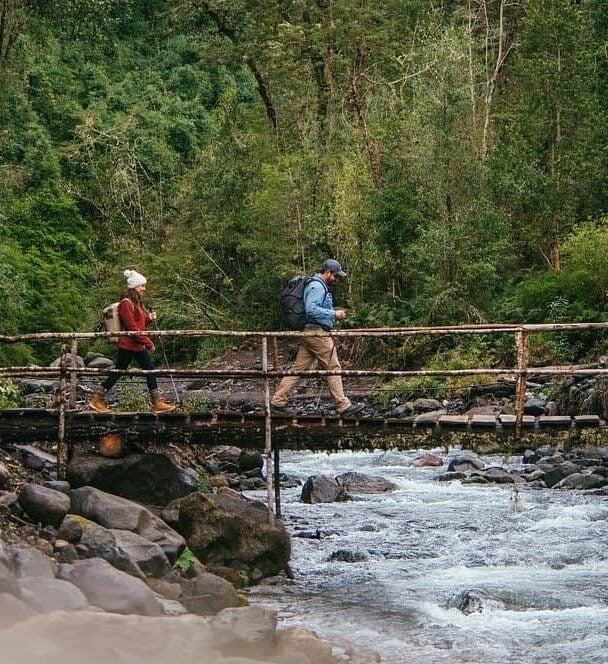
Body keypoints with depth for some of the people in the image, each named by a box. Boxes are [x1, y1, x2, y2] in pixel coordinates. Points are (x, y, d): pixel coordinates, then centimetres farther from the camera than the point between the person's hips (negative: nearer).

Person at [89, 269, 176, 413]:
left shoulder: (137, 303, 16)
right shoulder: (126, 303, -14)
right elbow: (131, 327, -19)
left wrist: (149, 317, 4)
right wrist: (148, 342, -16)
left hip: (138, 346, 9)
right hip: (128, 345, -9)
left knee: (150, 369, 3)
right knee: (118, 371, -2)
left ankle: (157, 403, 4)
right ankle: (97, 399, 9)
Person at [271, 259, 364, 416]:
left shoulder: (319, 286, 21)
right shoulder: (317, 286, -13)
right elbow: (311, 309, -24)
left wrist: (333, 314, 16)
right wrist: (333, 314, -18)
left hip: (308, 333, 10)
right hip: (318, 333, -10)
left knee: (299, 368, 8)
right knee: (333, 368, -3)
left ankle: (278, 402, 6)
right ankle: (343, 406, 1)